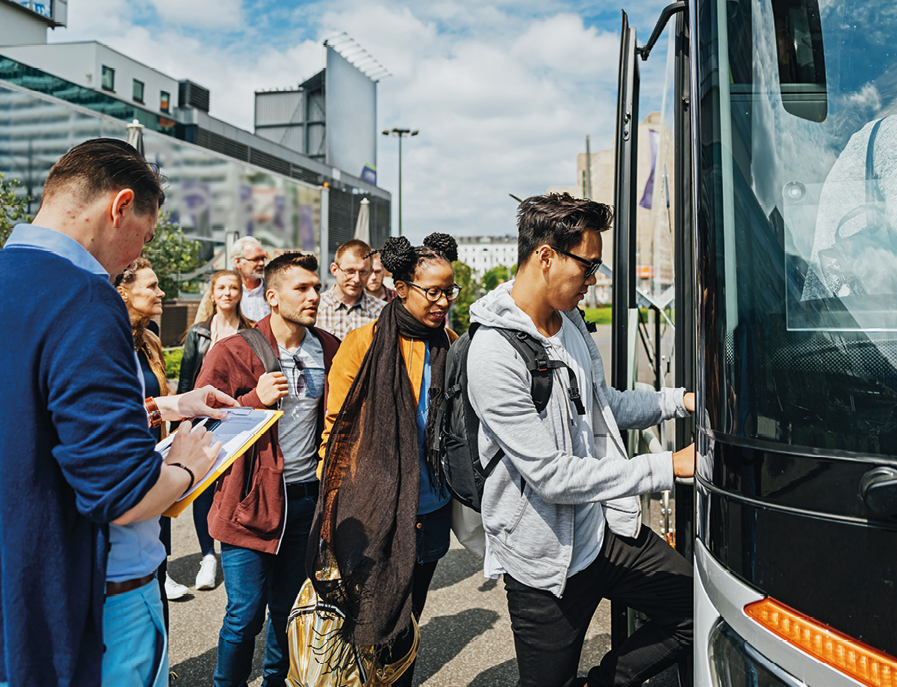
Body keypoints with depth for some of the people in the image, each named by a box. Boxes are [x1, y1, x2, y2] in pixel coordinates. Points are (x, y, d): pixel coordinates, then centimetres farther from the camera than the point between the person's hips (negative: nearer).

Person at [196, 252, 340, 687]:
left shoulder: (328, 350, 7)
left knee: (289, 609, 16)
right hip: (252, 498, -4)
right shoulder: (232, 352, -8)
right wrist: (255, 400, -20)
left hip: (308, 498, 4)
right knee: (245, 614, 2)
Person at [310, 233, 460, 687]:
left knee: (406, 624, 19)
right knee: (368, 626, 6)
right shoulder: (365, 344, -10)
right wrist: (336, 507, -8)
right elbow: (336, 427, -6)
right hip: (374, 515, -4)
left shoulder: (451, 346, 5)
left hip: (430, 514, 5)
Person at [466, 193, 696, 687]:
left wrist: (680, 400, 6)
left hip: (607, 529, 8)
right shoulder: (494, 355, -24)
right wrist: (669, 467, -22)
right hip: (547, 560, -7)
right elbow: (553, 476, -25)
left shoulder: (569, 321, 5)